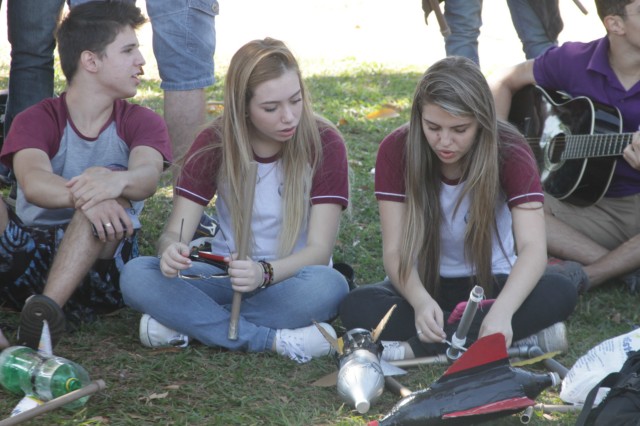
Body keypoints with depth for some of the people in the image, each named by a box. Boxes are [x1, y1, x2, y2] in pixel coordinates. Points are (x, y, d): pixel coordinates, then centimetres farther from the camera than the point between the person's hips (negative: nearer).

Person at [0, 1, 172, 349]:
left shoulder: (142, 123, 7)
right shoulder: (36, 121, 3)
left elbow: (148, 176, -18)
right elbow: (33, 182, -20)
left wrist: (116, 181, -43)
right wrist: (81, 195, -43)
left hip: (100, 262, 0)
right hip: (32, 251, 0)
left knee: (109, 188, -27)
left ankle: (47, 308, -43)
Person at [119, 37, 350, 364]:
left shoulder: (324, 144, -12)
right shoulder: (214, 144, -5)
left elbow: (319, 248, -17)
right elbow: (175, 232, -8)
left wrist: (264, 273, -37)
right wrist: (171, 249, -35)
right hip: (227, 273, 2)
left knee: (328, 285, -37)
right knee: (134, 275, -24)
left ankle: (187, 325, -26)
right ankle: (274, 340, -30)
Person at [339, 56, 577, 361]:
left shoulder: (510, 152, -17)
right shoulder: (396, 150, -15)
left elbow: (533, 247, -28)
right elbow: (395, 250, -18)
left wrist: (502, 311, -48)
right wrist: (420, 300, -40)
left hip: (492, 284, 0)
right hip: (426, 284, 0)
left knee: (560, 293, -32)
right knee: (356, 307, -32)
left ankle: (414, 348, -31)